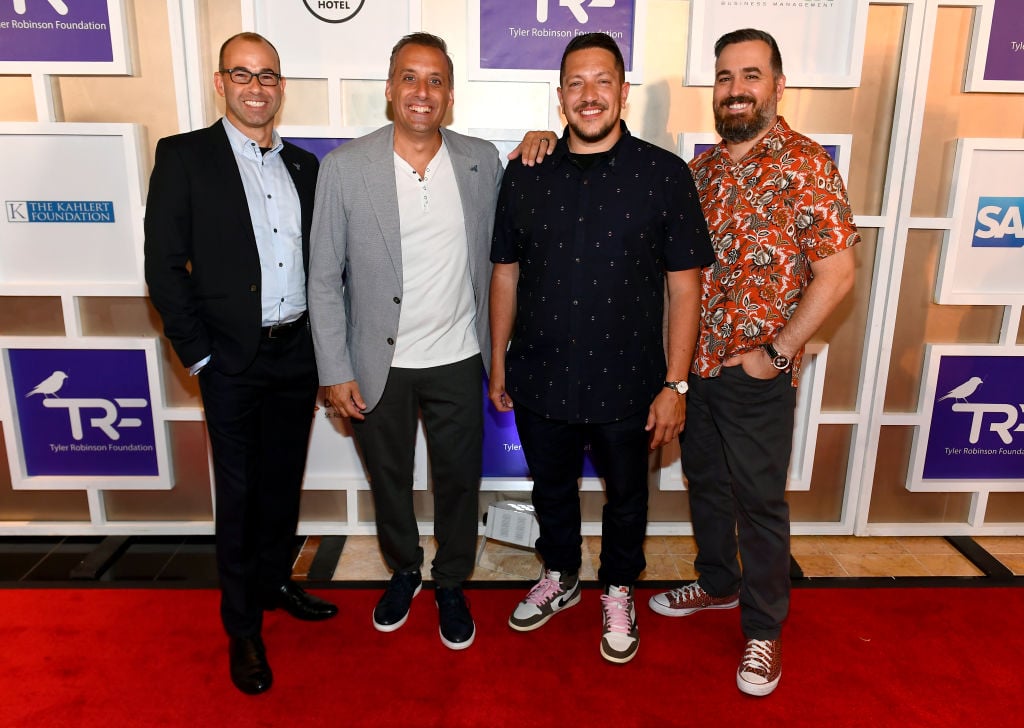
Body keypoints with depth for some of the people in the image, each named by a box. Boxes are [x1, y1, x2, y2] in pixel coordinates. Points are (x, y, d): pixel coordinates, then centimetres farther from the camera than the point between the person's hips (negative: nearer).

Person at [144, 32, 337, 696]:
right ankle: (243, 626, 26)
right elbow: (164, 266, -7)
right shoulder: (184, 156, -4)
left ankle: (275, 582, 40)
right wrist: (198, 355, -11)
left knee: (284, 483, 17)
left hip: (298, 354, 4)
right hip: (233, 362, -4)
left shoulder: (304, 166, 10)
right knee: (240, 493, 8)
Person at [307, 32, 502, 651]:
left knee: (459, 482, 15)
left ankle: (451, 587, 41)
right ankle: (404, 571, 47)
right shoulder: (345, 166, -9)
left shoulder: (483, 160, -2)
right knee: (389, 481, 19)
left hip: (457, 361, 1)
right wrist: (336, 371, -7)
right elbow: (324, 278, -6)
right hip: (378, 365, -1)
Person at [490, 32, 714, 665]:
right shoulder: (526, 175, 0)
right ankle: (560, 578, 48)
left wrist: (675, 384, -10)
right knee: (552, 490, 21)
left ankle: (619, 592, 44)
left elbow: (684, 285, -8)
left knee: (626, 500, 17)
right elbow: (506, 273, 6)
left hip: (625, 385, -2)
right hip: (539, 381, 3)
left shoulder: (664, 174, -8)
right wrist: (498, 364, 7)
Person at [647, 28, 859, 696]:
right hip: (694, 362, 6)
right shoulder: (703, 166, 7)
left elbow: (837, 272, -15)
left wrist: (778, 352, -16)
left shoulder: (806, 166, -11)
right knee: (704, 480, 19)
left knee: (759, 501, 7)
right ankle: (717, 584, 42)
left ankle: (764, 630, 26)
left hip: (757, 373, -6)